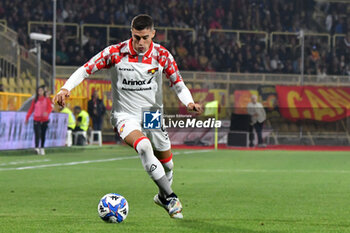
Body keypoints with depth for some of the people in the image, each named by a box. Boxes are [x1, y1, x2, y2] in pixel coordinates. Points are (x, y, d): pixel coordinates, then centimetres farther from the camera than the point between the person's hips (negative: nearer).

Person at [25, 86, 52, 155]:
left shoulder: (47, 99, 4)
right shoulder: (35, 100, 7)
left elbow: (50, 108, -8)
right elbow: (31, 109, 7)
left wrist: (47, 112, -29)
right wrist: (27, 117, 0)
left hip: (44, 120, 1)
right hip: (37, 120, -1)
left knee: (43, 135, 6)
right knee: (37, 134, -15)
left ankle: (42, 148, 18)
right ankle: (37, 148, -25)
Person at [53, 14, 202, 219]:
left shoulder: (162, 55, -7)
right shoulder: (116, 53, -13)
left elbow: (178, 84, 1)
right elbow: (86, 69, -8)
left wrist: (189, 102, -19)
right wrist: (66, 88, -23)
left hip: (153, 114, 3)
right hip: (125, 115, -3)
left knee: (167, 163, 10)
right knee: (143, 146, -32)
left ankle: (163, 196, 44)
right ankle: (172, 198, -27)